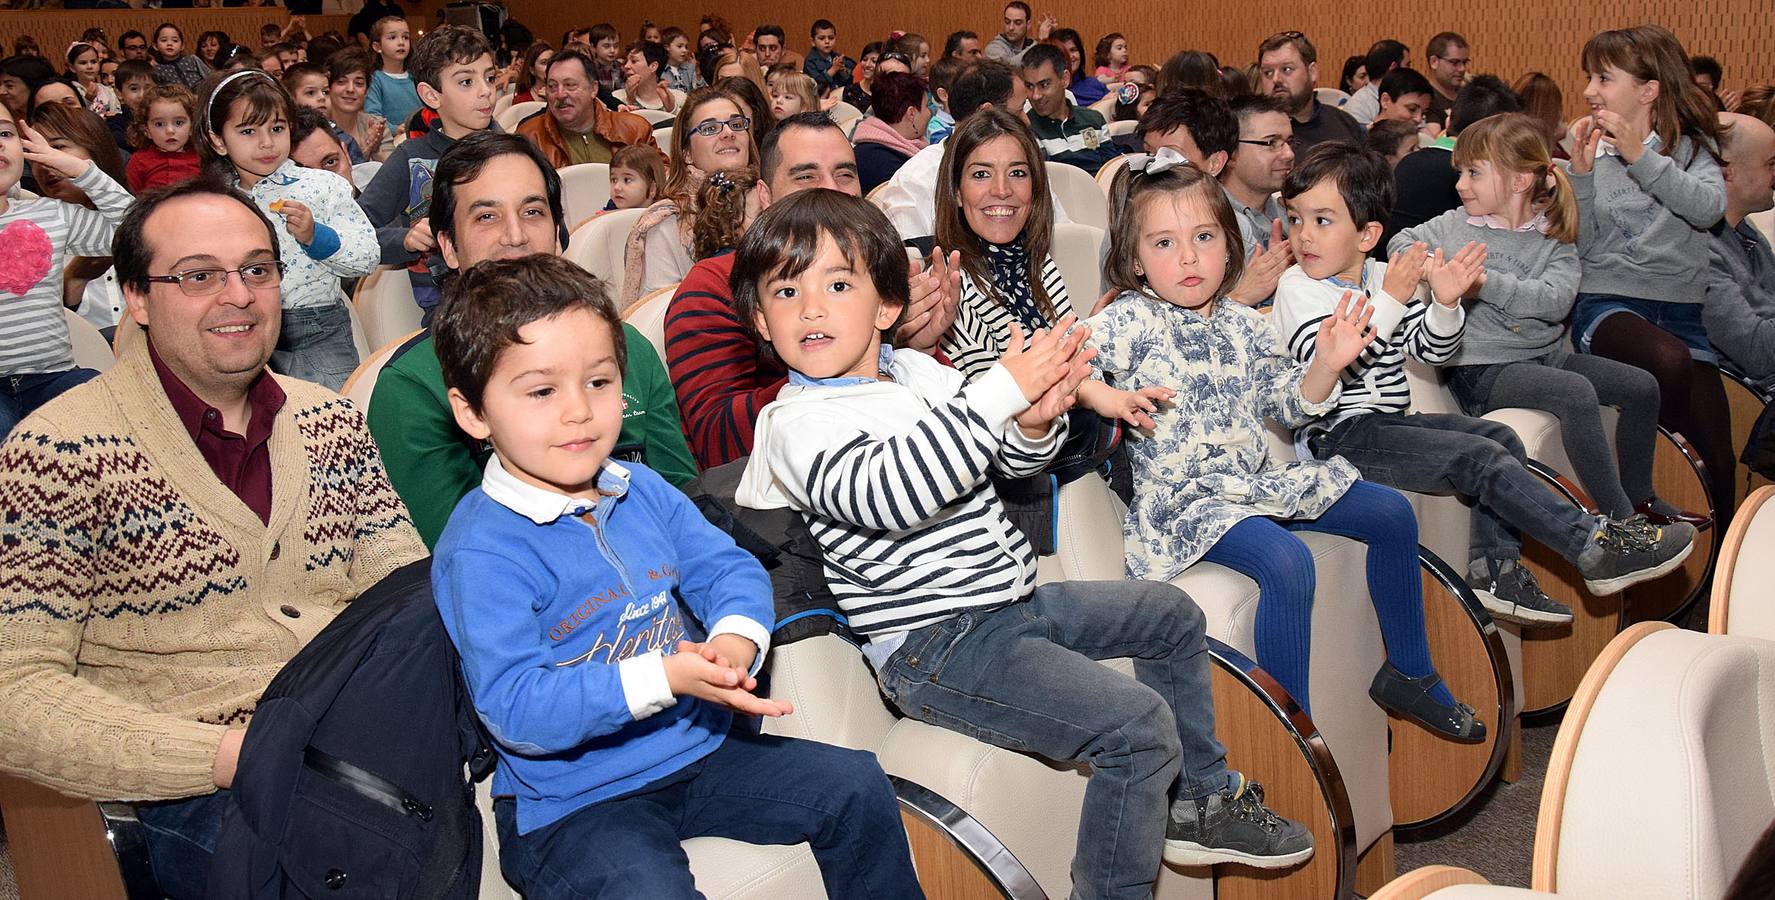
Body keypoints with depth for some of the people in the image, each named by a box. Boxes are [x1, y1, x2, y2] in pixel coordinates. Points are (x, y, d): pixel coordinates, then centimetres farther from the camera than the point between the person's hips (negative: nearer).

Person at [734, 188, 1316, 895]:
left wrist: (1035, 423, -12)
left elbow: (1004, 460, 14)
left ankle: (1199, 799, 35)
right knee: (1140, 726, -20)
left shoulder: (915, 370, 8)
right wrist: (1003, 390, -31)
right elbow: (891, 491, -35)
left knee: (1174, 616, 21)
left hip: (1012, 597, 9)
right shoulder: (796, 424, -16)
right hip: (934, 646, -9)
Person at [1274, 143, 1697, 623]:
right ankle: (1595, 547, -11)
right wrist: (1389, 301, -23)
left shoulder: (1383, 275, 9)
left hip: (1388, 421, 9)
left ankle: (1494, 569, 5)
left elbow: (1431, 349, 13)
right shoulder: (1299, 288, -11)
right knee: (1481, 458, -17)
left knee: (1501, 438, 3)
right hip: (1341, 434, -8)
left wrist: (1445, 301, -6)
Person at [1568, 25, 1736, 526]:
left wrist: (1641, 157, -18)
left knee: (1718, 462, -9)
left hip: (1681, 308, 2)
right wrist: (1582, 174, -9)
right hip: (1607, 302, -1)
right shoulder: (1593, 152, 9)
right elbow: (1580, 248, 0)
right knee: (1669, 359, -38)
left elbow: (1709, 208, -15)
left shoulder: (1692, 148, 8)